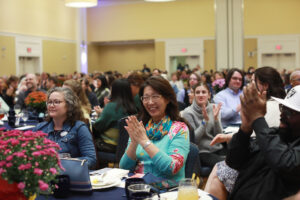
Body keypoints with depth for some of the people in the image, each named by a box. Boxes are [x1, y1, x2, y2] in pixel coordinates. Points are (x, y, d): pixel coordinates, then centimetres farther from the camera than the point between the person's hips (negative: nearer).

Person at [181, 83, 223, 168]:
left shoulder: (213, 108, 5)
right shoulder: (188, 113, -6)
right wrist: (205, 120, -21)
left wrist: (216, 118, -17)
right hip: (202, 152, -5)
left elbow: (219, 135, -1)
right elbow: (193, 139, -12)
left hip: (218, 148, 5)